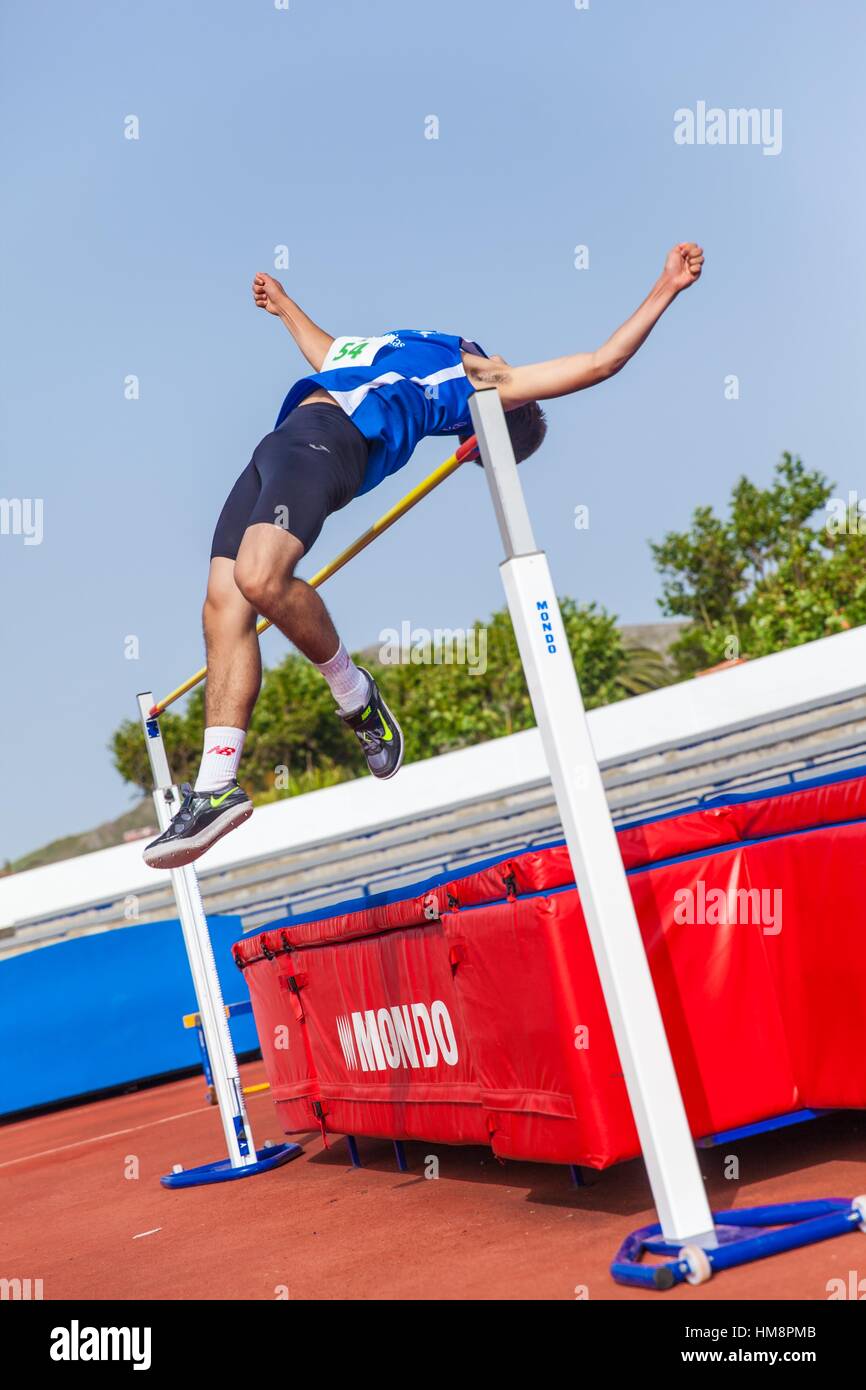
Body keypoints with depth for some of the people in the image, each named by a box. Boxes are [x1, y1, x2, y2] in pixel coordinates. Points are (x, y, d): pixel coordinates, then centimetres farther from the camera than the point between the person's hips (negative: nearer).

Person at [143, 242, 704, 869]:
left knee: (259, 577, -32)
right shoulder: (413, 356, 36)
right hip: (280, 447, 8)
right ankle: (218, 787, -9)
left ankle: (353, 691, -7)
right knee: (225, 605, -8)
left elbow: (604, 360, 13)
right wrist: (286, 307, 64)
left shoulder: (494, 389, 13)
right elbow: (332, 358, 53)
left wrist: (664, 289, 14)